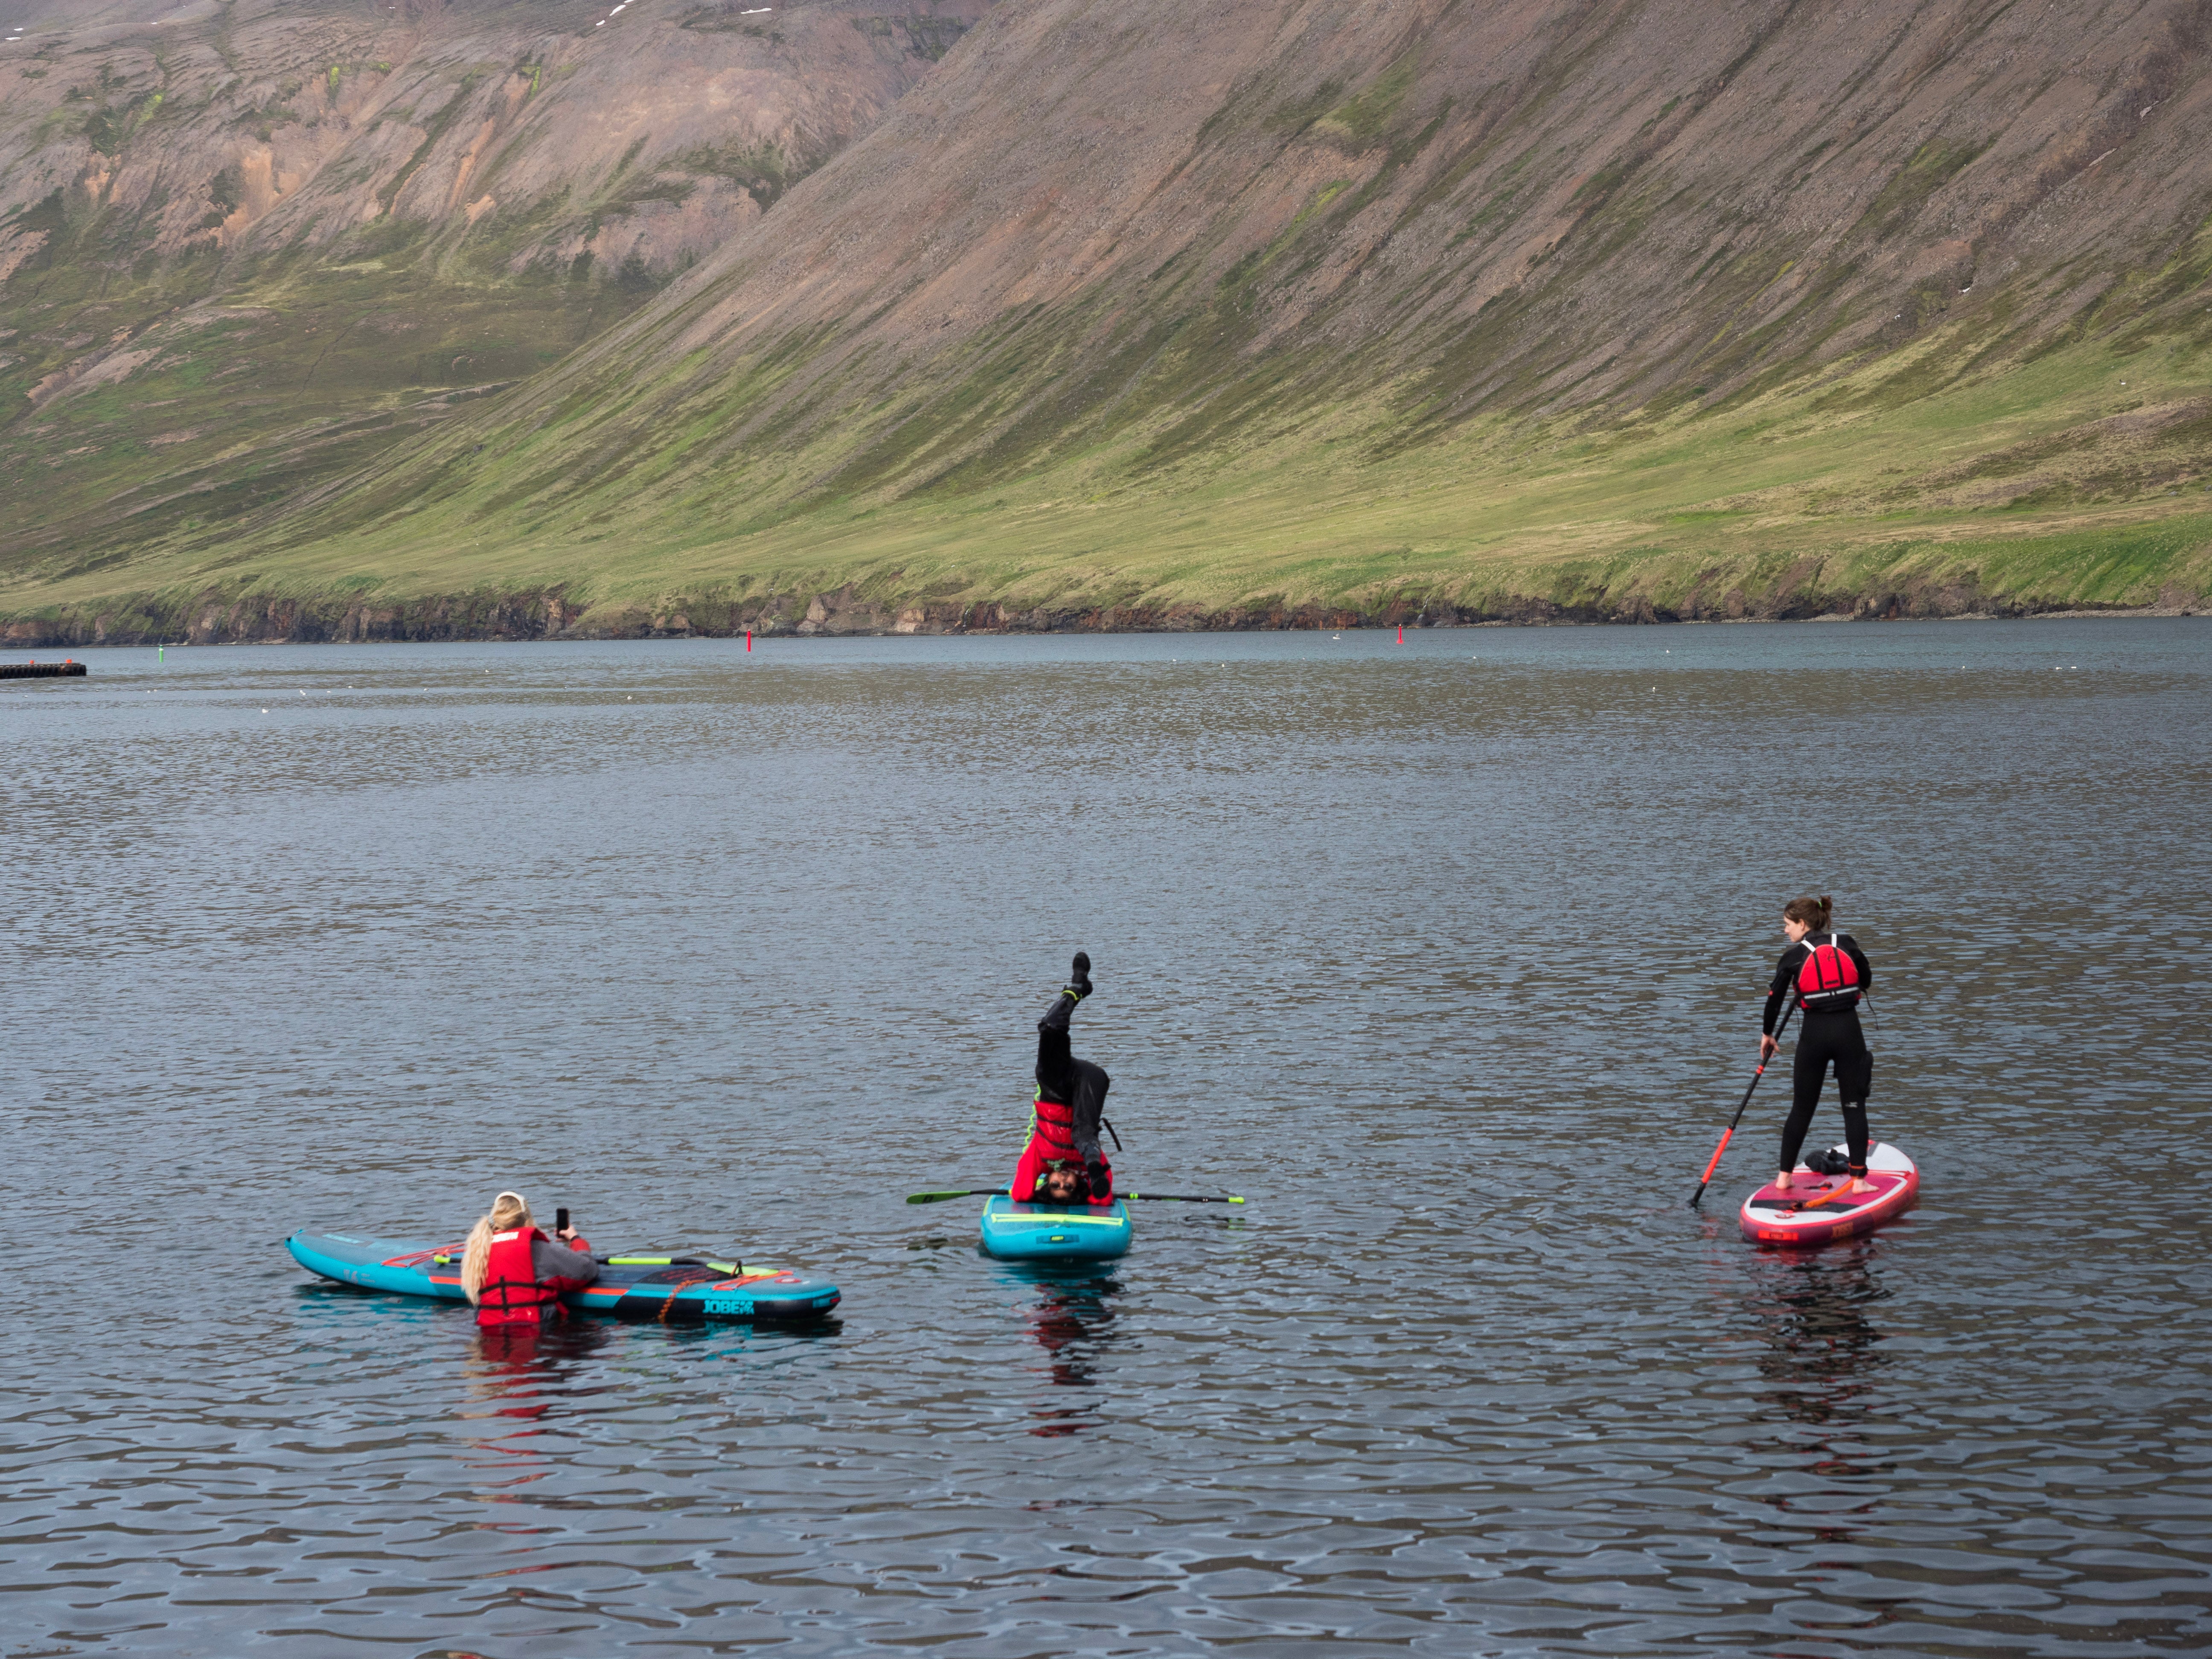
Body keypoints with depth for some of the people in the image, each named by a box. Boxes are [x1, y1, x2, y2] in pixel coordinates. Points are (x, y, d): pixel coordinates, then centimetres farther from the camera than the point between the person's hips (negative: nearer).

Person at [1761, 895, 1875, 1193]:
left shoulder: (1793, 956, -2)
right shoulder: (1847, 944, 2)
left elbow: (1774, 998, 5)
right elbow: (1867, 981, 13)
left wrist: (1767, 1034, 20)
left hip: (1814, 1034, -1)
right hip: (1848, 1030, 1)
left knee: (1802, 1108, 12)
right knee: (1854, 1106, 7)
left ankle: (1785, 1176, 16)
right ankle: (1858, 1179, 2)